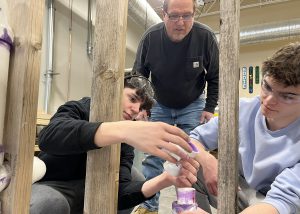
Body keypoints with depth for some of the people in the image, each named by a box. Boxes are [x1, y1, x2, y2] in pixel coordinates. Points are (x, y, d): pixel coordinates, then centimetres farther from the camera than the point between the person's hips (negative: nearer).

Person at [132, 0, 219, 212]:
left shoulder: (206, 36, -20)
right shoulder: (151, 37, -17)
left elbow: (216, 77, -6)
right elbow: (138, 76, -3)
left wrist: (209, 108, -9)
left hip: (193, 106, -1)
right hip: (159, 106, 1)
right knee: (152, 157, 2)